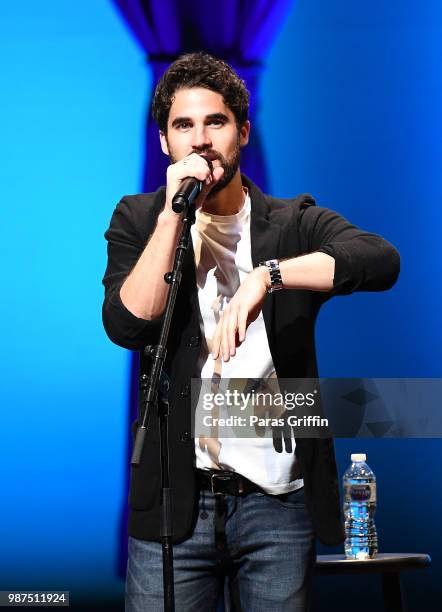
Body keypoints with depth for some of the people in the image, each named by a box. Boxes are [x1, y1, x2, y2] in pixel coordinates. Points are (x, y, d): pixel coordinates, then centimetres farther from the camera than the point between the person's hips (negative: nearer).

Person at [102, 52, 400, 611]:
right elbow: (127, 326, -7)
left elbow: (381, 260, -13)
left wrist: (265, 276, -25)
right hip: (176, 502, 0)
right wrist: (174, 213, -11)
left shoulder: (294, 223, 7)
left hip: (278, 501, 1)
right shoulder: (138, 220, 8)